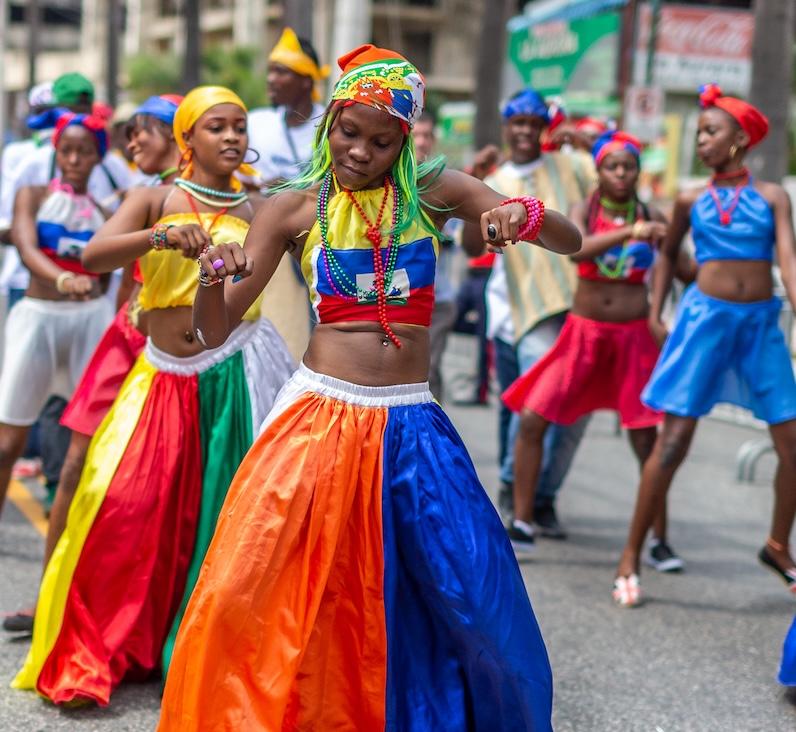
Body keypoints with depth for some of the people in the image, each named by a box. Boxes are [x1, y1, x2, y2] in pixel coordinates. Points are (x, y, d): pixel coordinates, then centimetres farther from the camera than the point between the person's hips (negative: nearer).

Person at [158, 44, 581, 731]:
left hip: (412, 428, 1)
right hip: (317, 419, -1)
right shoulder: (294, 209, 4)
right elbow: (214, 331, 2)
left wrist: (526, 214, -20)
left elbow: (571, 241, 3)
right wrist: (213, 276, -21)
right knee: (245, 594, -12)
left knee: (480, 601, 1)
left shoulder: (434, 192, 6)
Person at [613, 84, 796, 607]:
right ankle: (631, 556, 0)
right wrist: (656, 313, 13)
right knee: (674, 438, -6)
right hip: (705, 316, 0)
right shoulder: (692, 201, 7)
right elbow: (668, 254, 22)